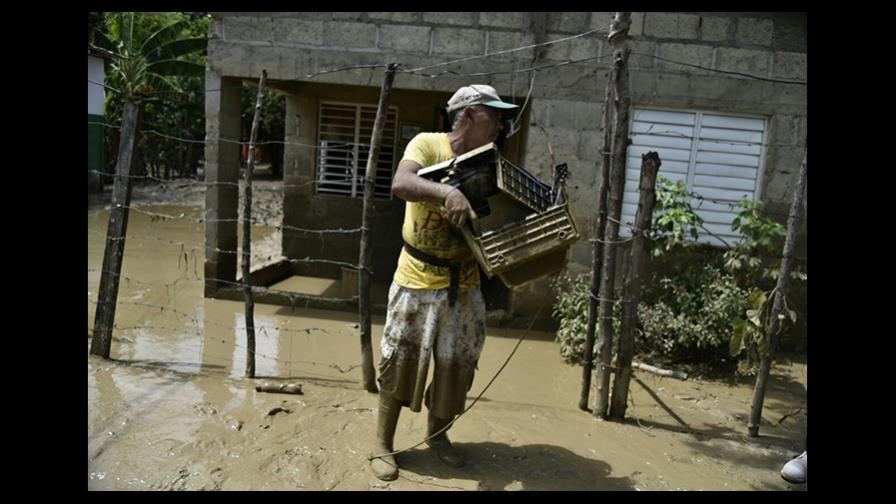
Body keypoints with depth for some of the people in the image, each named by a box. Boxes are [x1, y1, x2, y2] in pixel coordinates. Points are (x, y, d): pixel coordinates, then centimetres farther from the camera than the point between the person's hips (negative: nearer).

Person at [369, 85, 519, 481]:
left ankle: (437, 434, 36)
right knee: (400, 362, 6)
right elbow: (400, 184, -29)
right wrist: (445, 190, -46)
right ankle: (383, 444, 24)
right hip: (419, 278, -5)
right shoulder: (427, 144, -11)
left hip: (464, 282, 5)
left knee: (456, 364, 14)